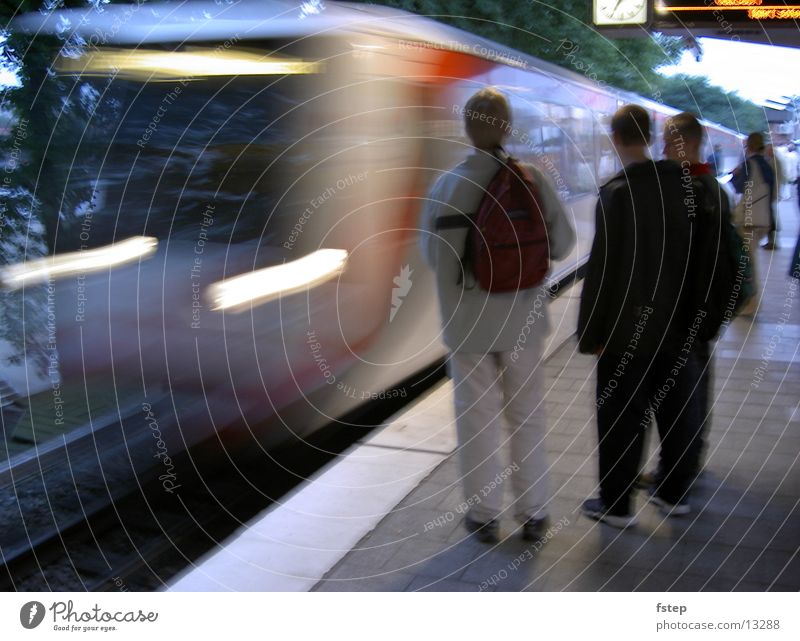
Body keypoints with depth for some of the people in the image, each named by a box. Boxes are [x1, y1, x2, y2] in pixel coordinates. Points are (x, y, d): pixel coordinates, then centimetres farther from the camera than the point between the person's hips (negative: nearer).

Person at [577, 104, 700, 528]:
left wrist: (591, 332, -9)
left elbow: (602, 268, -17)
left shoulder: (616, 193, -17)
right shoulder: (680, 183, 1)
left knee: (622, 418, 5)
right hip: (675, 322, 6)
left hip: (628, 327, -6)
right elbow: (693, 250, 6)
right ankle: (675, 492, 30)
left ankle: (616, 504, 17)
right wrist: (687, 309, 15)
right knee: (675, 410, 16)